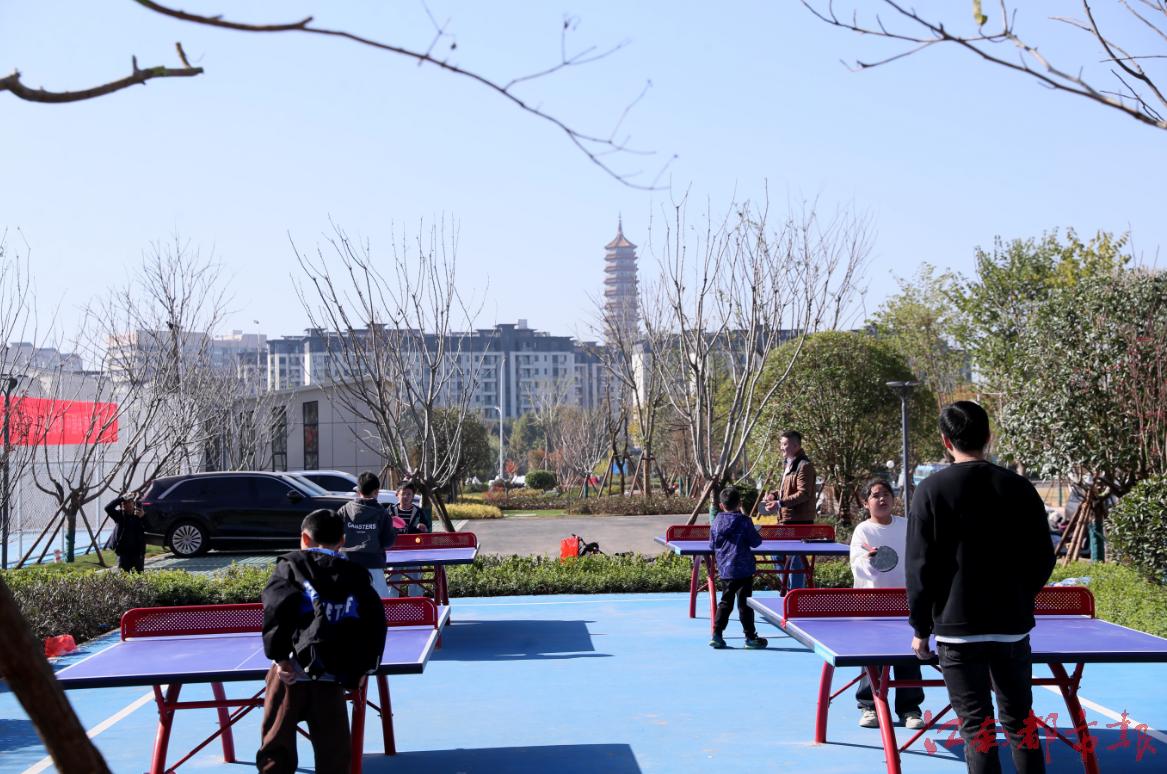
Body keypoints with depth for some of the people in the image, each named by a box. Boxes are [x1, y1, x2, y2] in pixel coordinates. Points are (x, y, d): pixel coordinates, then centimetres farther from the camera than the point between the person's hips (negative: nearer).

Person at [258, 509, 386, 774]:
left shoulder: (291, 565, 5)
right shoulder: (357, 575, 12)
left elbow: (277, 608, -12)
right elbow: (376, 621, 6)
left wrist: (279, 654, -10)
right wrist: (364, 666, 13)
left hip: (293, 670, -2)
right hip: (333, 674, 2)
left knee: (276, 746, 8)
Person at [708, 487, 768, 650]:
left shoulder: (716, 522, 3)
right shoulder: (744, 521, -11)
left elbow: (712, 546, 10)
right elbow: (756, 542, -6)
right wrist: (756, 532, 14)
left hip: (723, 570, 5)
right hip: (742, 570, -5)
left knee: (725, 602, 13)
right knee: (745, 603, 1)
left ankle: (716, 635, 9)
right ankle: (750, 637, 7)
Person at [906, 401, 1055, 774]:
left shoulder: (932, 490, -7)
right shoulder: (1019, 488, 1)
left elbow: (920, 566, -8)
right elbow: (1043, 559, 7)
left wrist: (920, 627, 1)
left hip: (958, 628, -3)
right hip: (1013, 626, 3)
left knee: (977, 725, 2)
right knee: (1020, 719, 15)